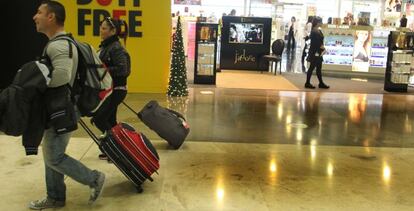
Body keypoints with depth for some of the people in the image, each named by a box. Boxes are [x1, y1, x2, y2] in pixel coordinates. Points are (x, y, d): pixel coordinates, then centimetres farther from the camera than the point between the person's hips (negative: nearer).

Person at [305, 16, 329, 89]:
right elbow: (313, 43, -19)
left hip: (319, 52, 9)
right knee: (312, 67, -1)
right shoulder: (313, 32, -14)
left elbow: (321, 42, 15)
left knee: (319, 68, 12)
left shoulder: (319, 31, 12)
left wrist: (323, 49, 2)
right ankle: (307, 83, 7)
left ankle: (321, 83, 18)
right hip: (314, 52, -9)